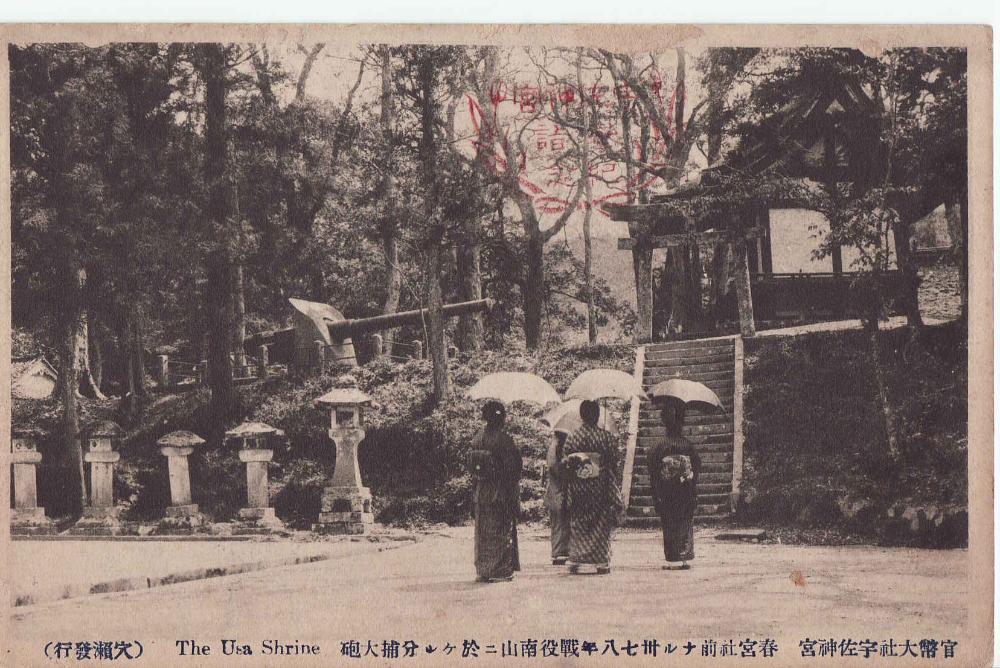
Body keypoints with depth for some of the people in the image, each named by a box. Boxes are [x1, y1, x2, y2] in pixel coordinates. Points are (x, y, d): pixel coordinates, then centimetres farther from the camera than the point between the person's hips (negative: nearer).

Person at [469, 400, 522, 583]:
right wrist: (514, 495, -7)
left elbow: (472, 466, 6)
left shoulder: (477, 440, 3)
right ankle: (500, 571, 4)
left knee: (483, 533, 13)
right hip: (500, 492, -5)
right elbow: (512, 467, -15)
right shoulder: (503, 439, -15)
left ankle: (483, 570, 16)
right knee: (501, 533, 3)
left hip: (481, 492, 5)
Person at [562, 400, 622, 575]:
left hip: (578, 488, 2)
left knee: (578, 524, 10)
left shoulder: (572, 437, -2)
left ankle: (578, 562, 7)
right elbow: (614, 463, -3)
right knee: (600, 524, 5)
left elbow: (565, 463, -1)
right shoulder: (606, 437, -6)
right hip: (600, 487, -2)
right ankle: (600, 562, 3)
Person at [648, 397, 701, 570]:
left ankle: (672, 559, 2)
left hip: (666, 496, 0)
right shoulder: (688, 446, -3)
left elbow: (653, 475, -3)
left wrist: (656, 498, 2)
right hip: (687, 496, 0)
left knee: (669, 528, 6)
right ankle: (683, 558, 3)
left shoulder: (657, 448, -4)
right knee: (685, 525, 7)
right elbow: (697, 468, 0)